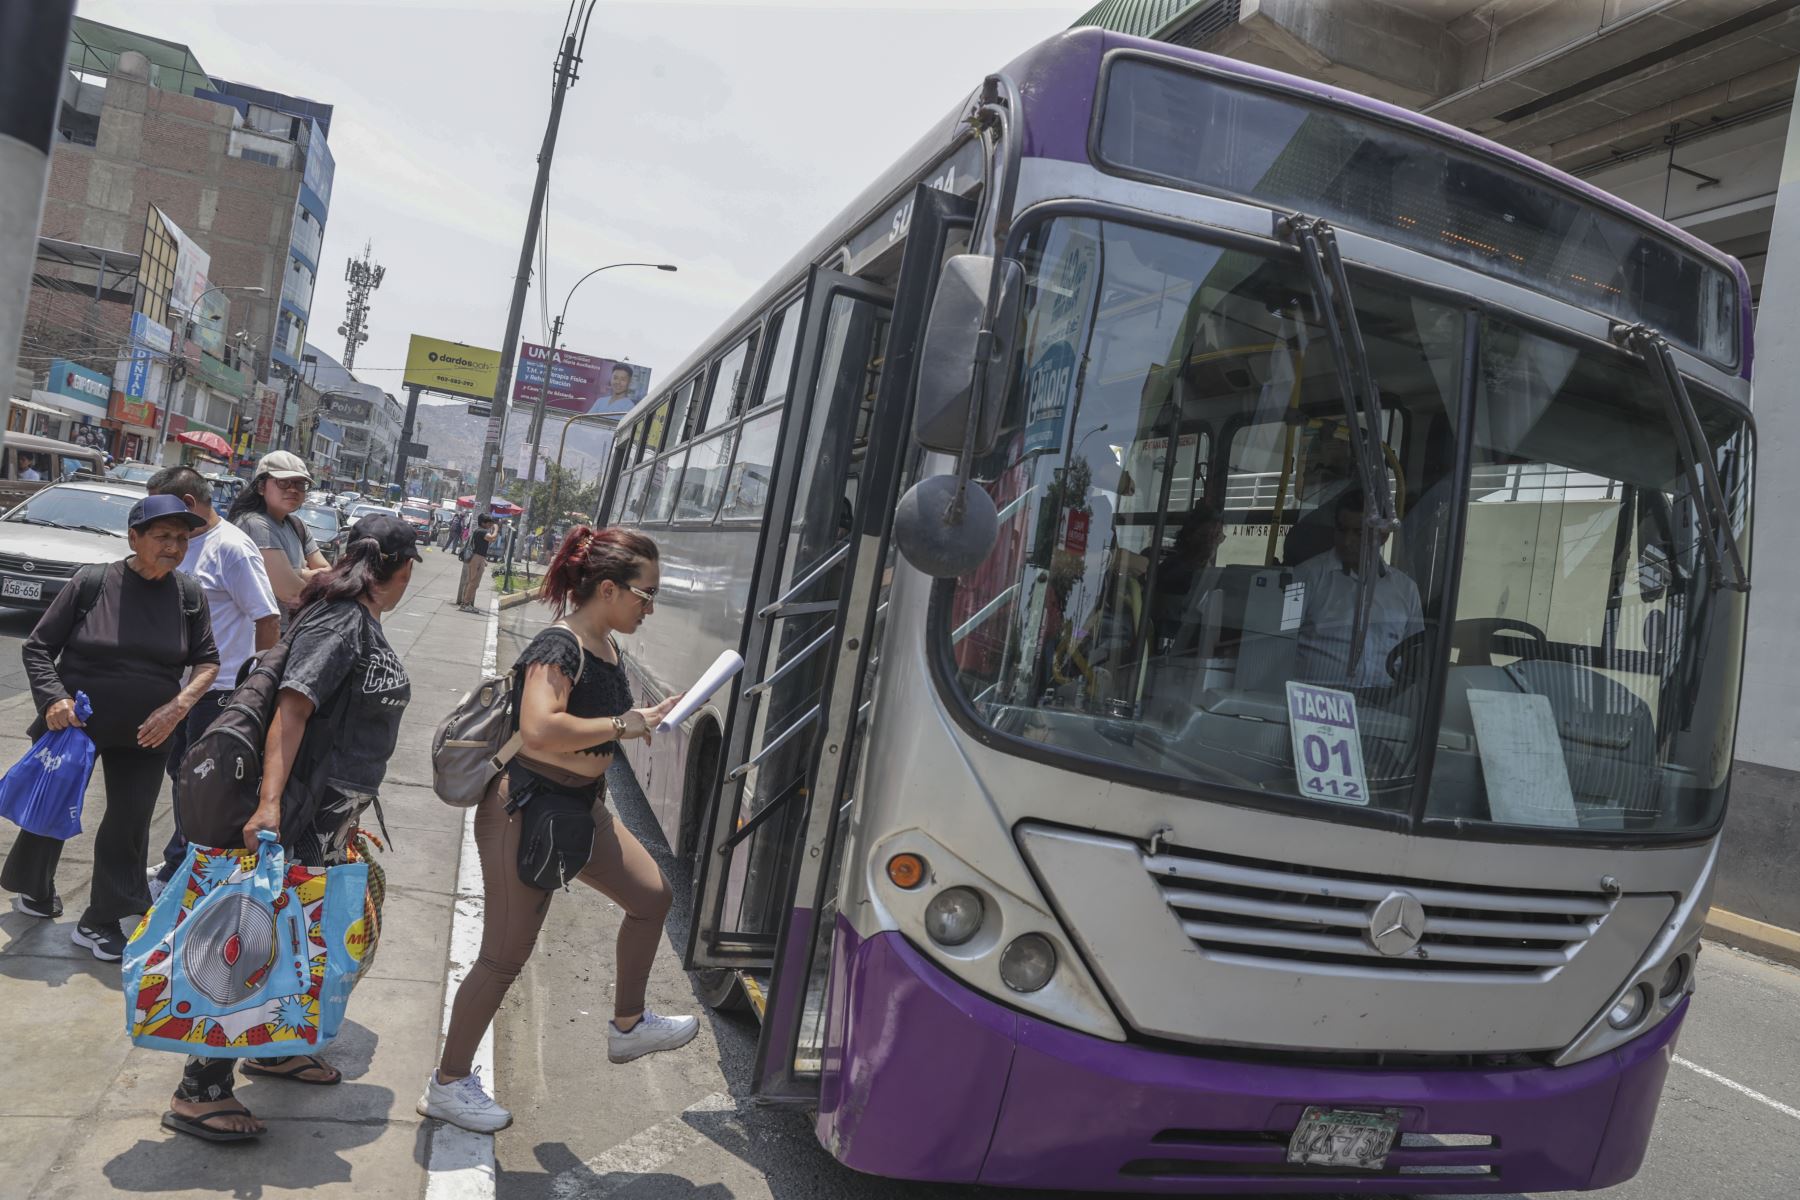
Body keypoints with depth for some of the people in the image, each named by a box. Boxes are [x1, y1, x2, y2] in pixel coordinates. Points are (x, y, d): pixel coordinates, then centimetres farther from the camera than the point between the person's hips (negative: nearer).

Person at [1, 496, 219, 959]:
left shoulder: (189, 595, -5)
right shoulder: (91, 583, -12)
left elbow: (207, 662, 2)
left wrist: (177, 707, -14)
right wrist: (53, 697, -20)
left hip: (144, 735, 2)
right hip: (73, 724, -2)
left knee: (128, 826, 6)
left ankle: (100, 921, 22)